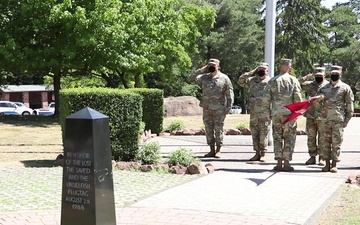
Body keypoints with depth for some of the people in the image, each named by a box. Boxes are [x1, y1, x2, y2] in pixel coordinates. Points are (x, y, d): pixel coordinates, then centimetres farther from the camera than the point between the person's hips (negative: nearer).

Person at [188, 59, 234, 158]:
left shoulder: (224, 78, 1)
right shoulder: (204, 77, 10)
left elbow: (230, 93, 1)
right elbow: (191, 79, 5)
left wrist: (228, 107, -6)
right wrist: (201, 70, -1)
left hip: (219, 109, -4)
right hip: (206, 109, 4)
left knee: (218, 130, 0)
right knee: (208, 130, 6)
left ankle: (218, 151, 8)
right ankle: (212, 150, 13)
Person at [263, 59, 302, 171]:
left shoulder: (272, 80, 5)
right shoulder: (293, 80, -1)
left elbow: (266, 98, 0)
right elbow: (297, 97, -8)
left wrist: (269, 112, 9)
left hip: (276, 113, 2)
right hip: (289, 113, -2)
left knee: (277, 138, 9)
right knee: (289, 139, 5)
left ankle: (279, 163, 6)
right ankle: (286, 163, 3)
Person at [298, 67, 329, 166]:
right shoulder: (309, 84, 11)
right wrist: (308, 77, -4)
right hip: (311, 115, 3)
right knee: (311, 137, 6)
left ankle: (321, 158, 7)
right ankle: (312, 157, 14)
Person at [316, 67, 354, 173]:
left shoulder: (345, 88, 6)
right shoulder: (324, 88, 15)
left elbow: (349, 104, 4)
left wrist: (347, 119, -3)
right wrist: (319, 98, -10)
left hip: (338, 119, -3)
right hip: (324, 119, 3)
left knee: (336, 142, -1)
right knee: (325, 142, 4)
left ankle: (334, 164, 5)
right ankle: (327, 163, 12)